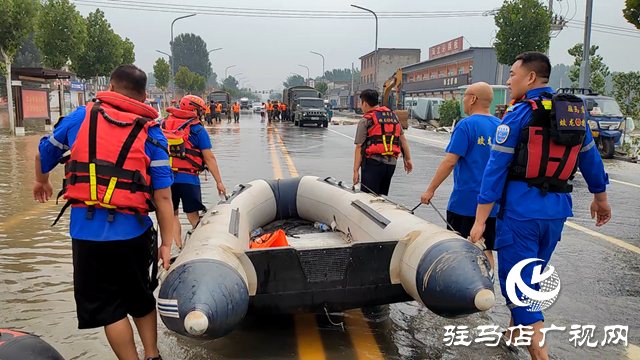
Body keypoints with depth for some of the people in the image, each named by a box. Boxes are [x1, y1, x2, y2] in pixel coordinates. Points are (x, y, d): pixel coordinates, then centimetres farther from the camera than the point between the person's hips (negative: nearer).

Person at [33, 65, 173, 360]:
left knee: (108, 308, 11)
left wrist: (41, 181, 40)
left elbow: (44, 154, 18)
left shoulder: (80, 117, 3)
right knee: (141, 299, 23)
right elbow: (162, 196, -6)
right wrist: (166, 243, 1)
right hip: (133, 232, 1)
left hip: (87, 233, -1)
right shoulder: (152, 135, -1)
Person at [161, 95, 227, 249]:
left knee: (171, 214, 14)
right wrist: (219, 181, -1)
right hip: (188, 178, -3)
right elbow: (209, 158, -6)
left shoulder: (163, 124, 7)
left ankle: (179, 247, 8)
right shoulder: (197, 129, -3)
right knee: (193, 216, 9)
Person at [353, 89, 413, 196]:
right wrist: (407, 159, 22)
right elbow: (403, 139, 15)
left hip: (373, 163, -6)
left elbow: (359, 147, -8)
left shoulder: (365, 121, -4)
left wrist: (355, 171, -8)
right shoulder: (393, 116, 14)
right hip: (391, 163, 6)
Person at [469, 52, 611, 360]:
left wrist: (480, 219, -13)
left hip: (521, 208, -7)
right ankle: (514, 333, 39)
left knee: (517, 281, 0)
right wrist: (600, 197, 31)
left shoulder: (519, 113, -11)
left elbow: (497, 168, -14)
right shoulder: (574, 111, 9)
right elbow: (590, 158, 17)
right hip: (557, 210, 7)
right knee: (530, 277, 22)